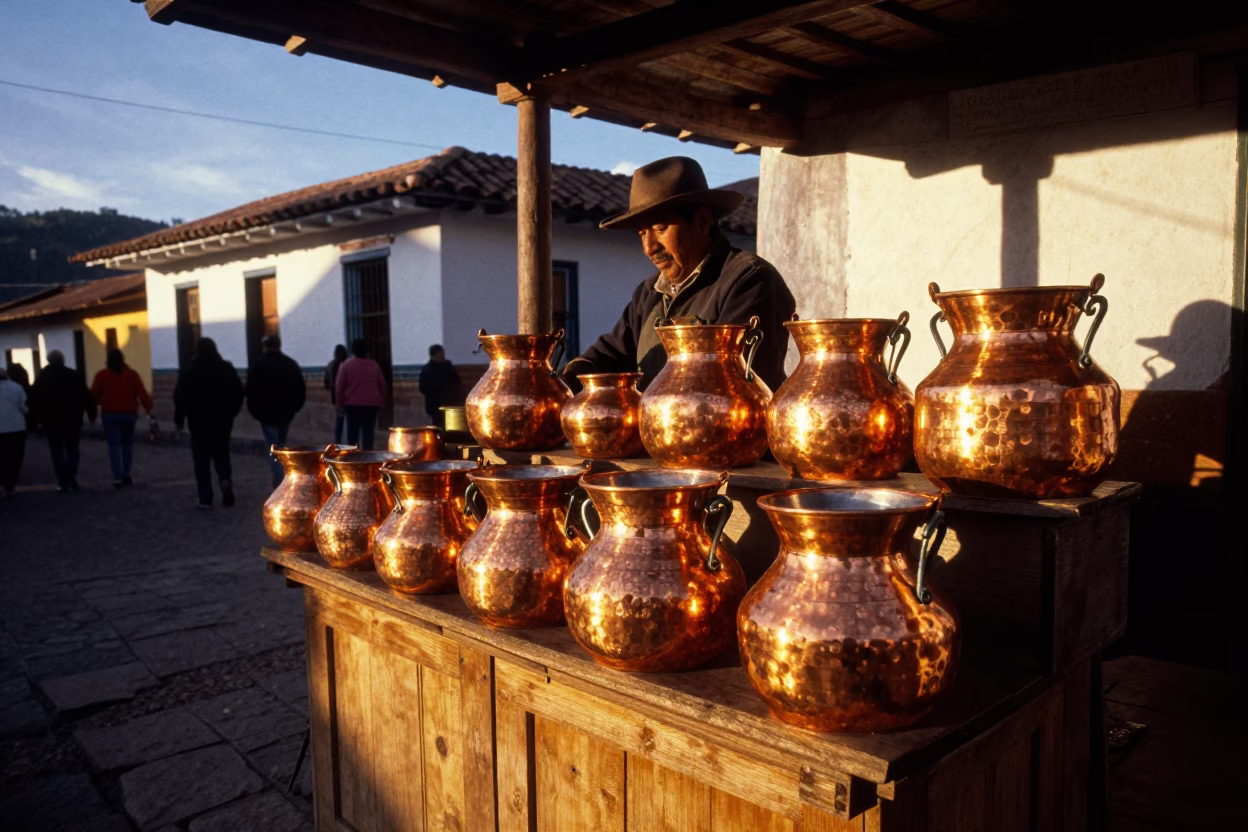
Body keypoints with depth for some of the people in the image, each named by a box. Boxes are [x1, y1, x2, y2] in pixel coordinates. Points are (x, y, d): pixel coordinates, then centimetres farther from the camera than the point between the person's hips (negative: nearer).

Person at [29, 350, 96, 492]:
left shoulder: (41, 377, 2)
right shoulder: (74, 375, 1)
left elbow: (35, 399, 1)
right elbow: (86, 396, -2)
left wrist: (36, 419, 5)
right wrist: (91, 414, 4)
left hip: (51, 420, 0)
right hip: (72, 419, 0)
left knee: (57, 452, 5)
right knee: (72, 448, 12)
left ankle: (63, 482, 1)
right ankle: (71, 477, -6)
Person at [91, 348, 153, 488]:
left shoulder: (102, 375, -4)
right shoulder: (132, 374, -2)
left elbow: (94, 395, -2)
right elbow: (142, 394, -9)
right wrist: (149, 409, -8)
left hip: (110, 414, -1)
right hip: (129, 414, 1)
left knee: (114, 445, 1)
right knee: (127, 443, 15)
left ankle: (117, 477, -7)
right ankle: (126, 474, 14)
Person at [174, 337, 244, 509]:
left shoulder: (189, 373, -7)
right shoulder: (227, 369, 3)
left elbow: (181, 398, -9)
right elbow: (238, 393, 6)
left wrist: (178, 420, 3)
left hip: (199, 424, -2)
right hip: (222, 422, 3)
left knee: (202, 461, 5)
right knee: (222, 455, 14)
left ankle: (206, 499, 3)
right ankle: (226, 480, -15)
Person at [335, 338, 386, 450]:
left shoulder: (346, 365, -4)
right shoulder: (374, 365, 4)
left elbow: (339, 386, -5)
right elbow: (382, 385, 7)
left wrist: (339, 404, 3)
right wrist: (381, 402, 15)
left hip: (352, 404, -1)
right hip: (371, 404, 1)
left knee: (352, 433, 6)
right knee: (368, 432, 2)